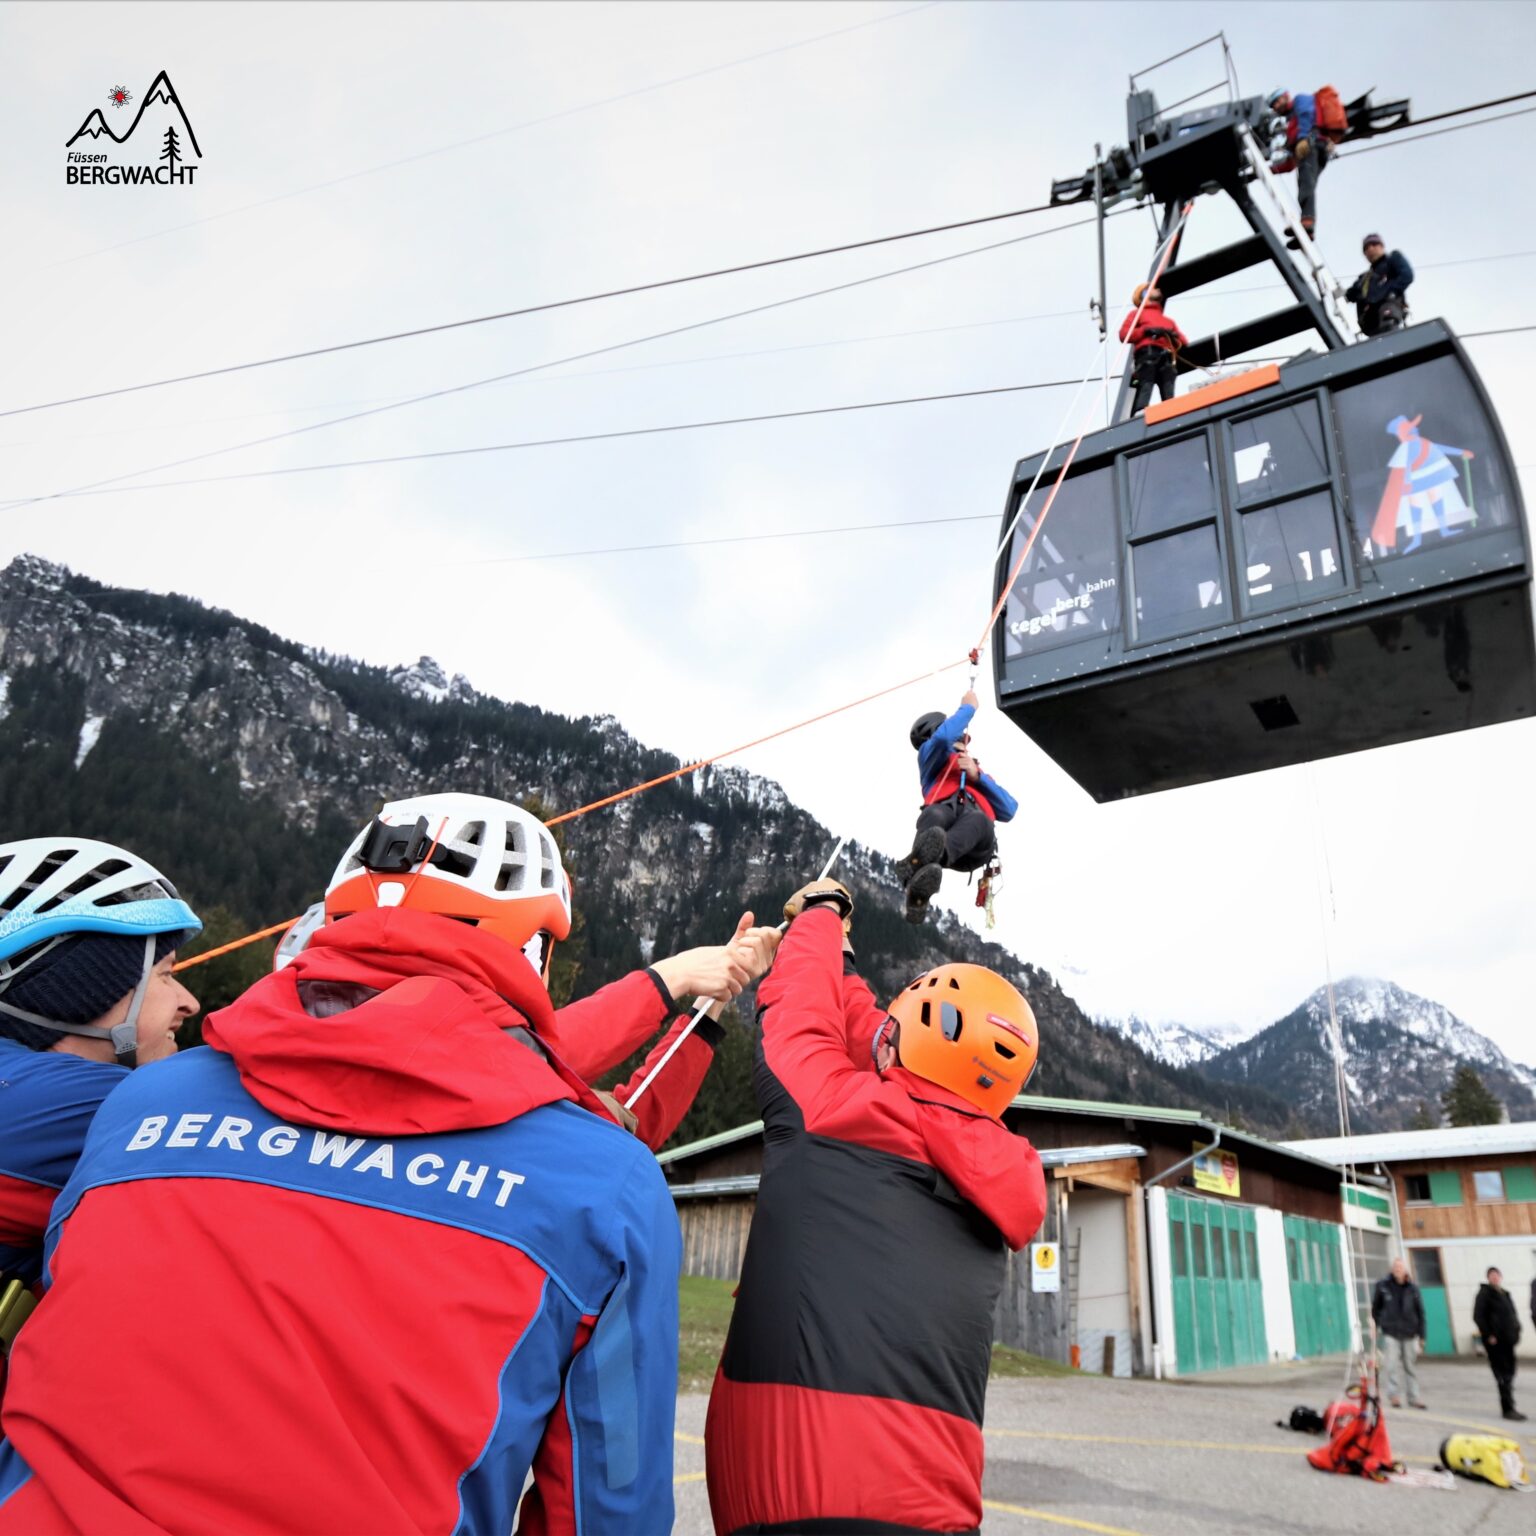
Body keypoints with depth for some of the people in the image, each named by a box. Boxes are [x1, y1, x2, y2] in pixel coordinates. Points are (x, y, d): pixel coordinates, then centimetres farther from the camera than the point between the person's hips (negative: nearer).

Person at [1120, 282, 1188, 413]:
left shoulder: (1168, 320, 38)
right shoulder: (1137, 313, 25)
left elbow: (1183, 341, 26)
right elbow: (1124, 334, 8)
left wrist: (1174, 336, 3)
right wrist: (1145, 331, -5)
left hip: (1167, 358, 5)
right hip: (1148, 354, -5)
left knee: (1169, 398, -14)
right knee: (1145, 389, -26)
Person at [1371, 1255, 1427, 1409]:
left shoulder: (1412, 1288, -1)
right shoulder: (1383, 1285, -3)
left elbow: (1420, 1312, 4)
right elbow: (1375, 1306, 7)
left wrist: (1421, 1336, 4)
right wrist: (1375, 1325, 7)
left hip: (1409, 1333, 1)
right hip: (1390, 1332, -1)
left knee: (1410, 1366, 11)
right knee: (1393, 1365, -8)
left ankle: (1414, 1398, 20)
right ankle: (1394, 1395, -1)